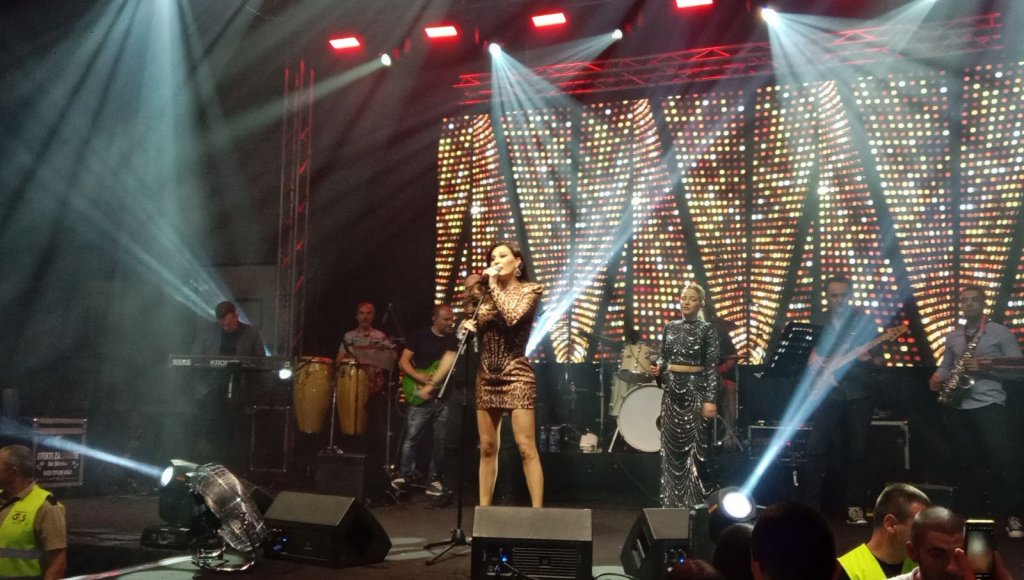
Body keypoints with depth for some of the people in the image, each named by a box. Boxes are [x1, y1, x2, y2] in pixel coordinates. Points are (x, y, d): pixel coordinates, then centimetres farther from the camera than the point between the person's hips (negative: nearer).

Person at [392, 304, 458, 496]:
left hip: (446, 397, 3)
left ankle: (434, 479, 12)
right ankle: (404, 476, 3)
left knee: (440, 441, 3)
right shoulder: (420, 336, 4)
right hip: (421, 396, -3)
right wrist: (419, 377, -14)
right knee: (413, 437, -6)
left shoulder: (454, 339, 11)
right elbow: (403, 361, 0)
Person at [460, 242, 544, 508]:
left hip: (516, 375, -5)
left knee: (526, 448, -10)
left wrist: (495, 286, -8)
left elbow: (512, 317, -18)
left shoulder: (530, 289, 0)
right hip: (486, 377, 5)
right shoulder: (489, 294, 14)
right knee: (487, 448, 7)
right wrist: (468, 325, 0)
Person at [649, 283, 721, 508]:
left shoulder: (707, 329, -5)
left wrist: (710, 400, -15)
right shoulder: (670, 327, 9)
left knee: (695, 446, -3)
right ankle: (672, 501, 16)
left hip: (696, 389, -5)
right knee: (671, 446, 7)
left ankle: (695, 502, 4)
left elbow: (712, 366, -8)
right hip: (672, 389, 5)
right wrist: (658, 367, -6)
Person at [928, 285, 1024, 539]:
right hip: (958, 408, 5)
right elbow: (945, 366, 22)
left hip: (990, 405, -5)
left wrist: (987, 367, -16)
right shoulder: (952, 337, 16)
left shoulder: (1001, 333, 1)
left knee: (1002, 462, -13)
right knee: (967, 463, 10)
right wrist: (937, 378, -1)